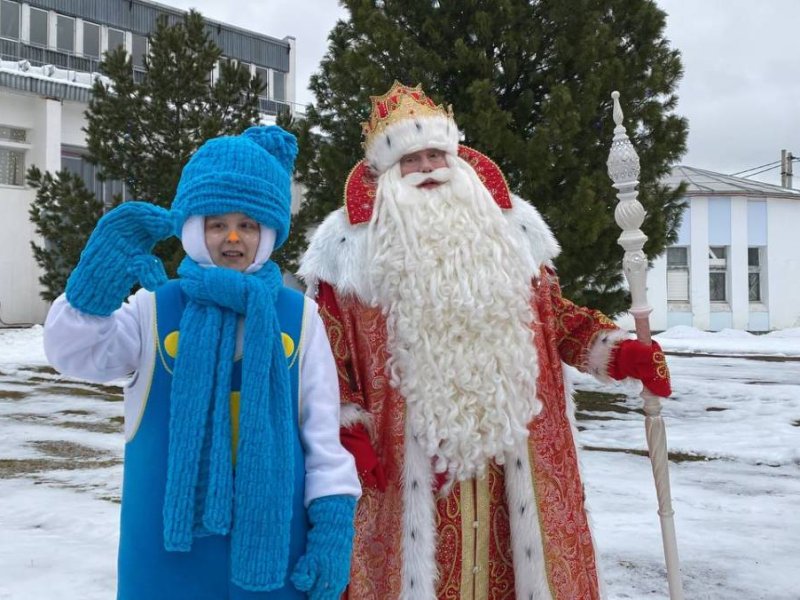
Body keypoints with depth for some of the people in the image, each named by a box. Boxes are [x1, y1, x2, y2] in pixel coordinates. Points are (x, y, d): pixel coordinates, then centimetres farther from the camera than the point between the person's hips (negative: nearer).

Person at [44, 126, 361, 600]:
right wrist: (103, 271, -22)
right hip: (171, 543, 0)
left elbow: (323, 429, 1)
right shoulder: (154, 308, 2)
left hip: (272, 535, 0)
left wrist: (333, 518, -5)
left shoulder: (298, 315, 2)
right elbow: (74, 354, -9)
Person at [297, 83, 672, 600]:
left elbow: (556, 314, 16)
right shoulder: (352, 244, 0)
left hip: (508, 451, 3)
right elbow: (328, 350, 0)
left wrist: (619, 352, 3)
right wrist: (348, 430, -9)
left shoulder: (507, 226, 11)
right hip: (406, 460, -3)